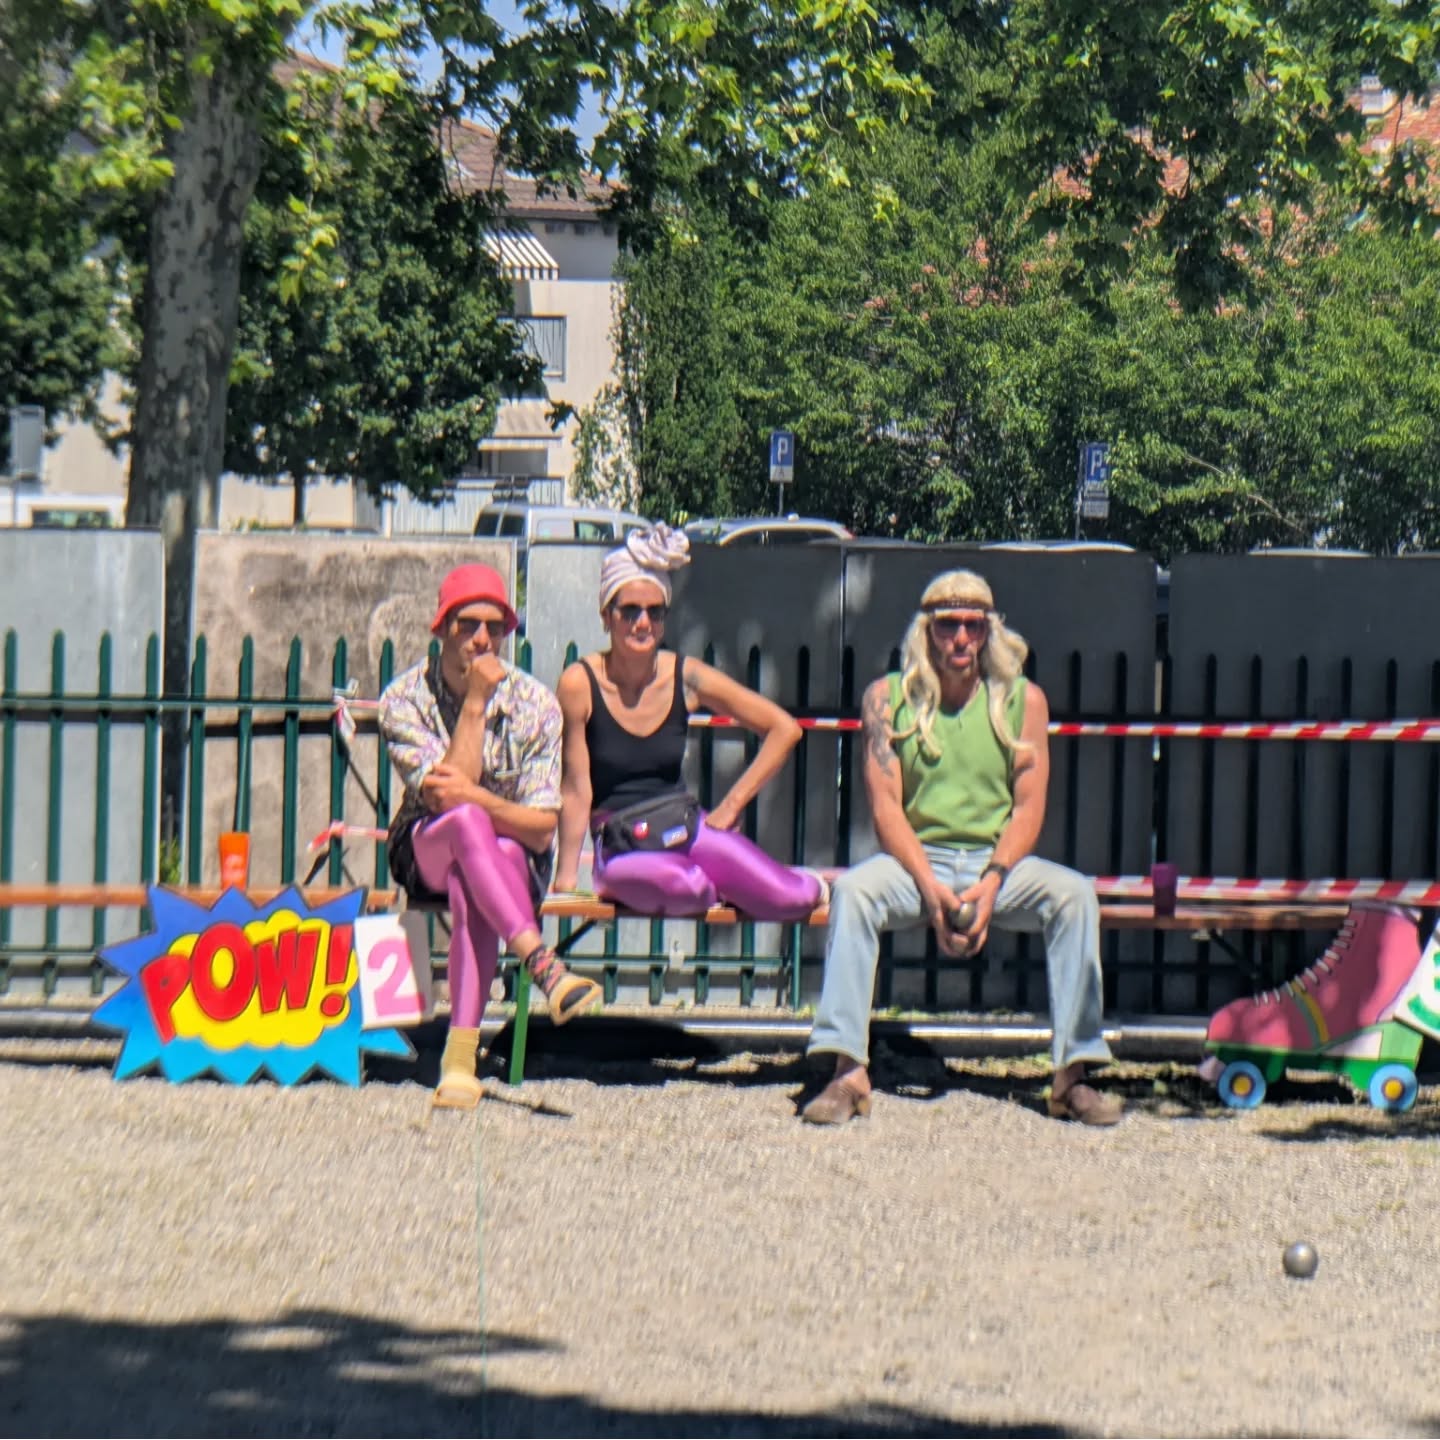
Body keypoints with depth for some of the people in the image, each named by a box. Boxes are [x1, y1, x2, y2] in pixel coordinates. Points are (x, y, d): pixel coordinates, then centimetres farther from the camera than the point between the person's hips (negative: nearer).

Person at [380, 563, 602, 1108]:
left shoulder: (534, 703, -8)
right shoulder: (404, 698, -9)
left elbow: (542, 829, -12)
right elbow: (444, 796, -22)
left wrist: (476, 797, -29)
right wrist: (475, 701, -24)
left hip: (515, 860, 0)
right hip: (425, 853, 0)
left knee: (470, 889, -37)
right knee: (465, 820, -36)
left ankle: (460, 1055, -43)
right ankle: (544, 966, -47)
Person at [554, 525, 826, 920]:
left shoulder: (686, 677, 0)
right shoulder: (580, 684, -9)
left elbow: (785, 729, 6)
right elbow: (577, 789, -8)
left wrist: (731, 805, 2)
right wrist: (566, 877, -10)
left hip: (685, 830, 3)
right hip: (620, 846, -3)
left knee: (789, 899, -21)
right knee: (679, 885, -40)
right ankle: (719, 885, -3)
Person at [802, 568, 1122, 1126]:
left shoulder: (1023, 699, 4)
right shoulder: (888, 698, 2)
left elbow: (1029, 806, 0)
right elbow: (885, 805, -4)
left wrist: (991, 881, -18)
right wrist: (931, 890, -19)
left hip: (997, 861, 1)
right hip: (916, 858, -1)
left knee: (1075, 895, -27)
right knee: (852, 891, -31)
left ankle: (1073, 1073, -25)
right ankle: (848, 1071, -33)